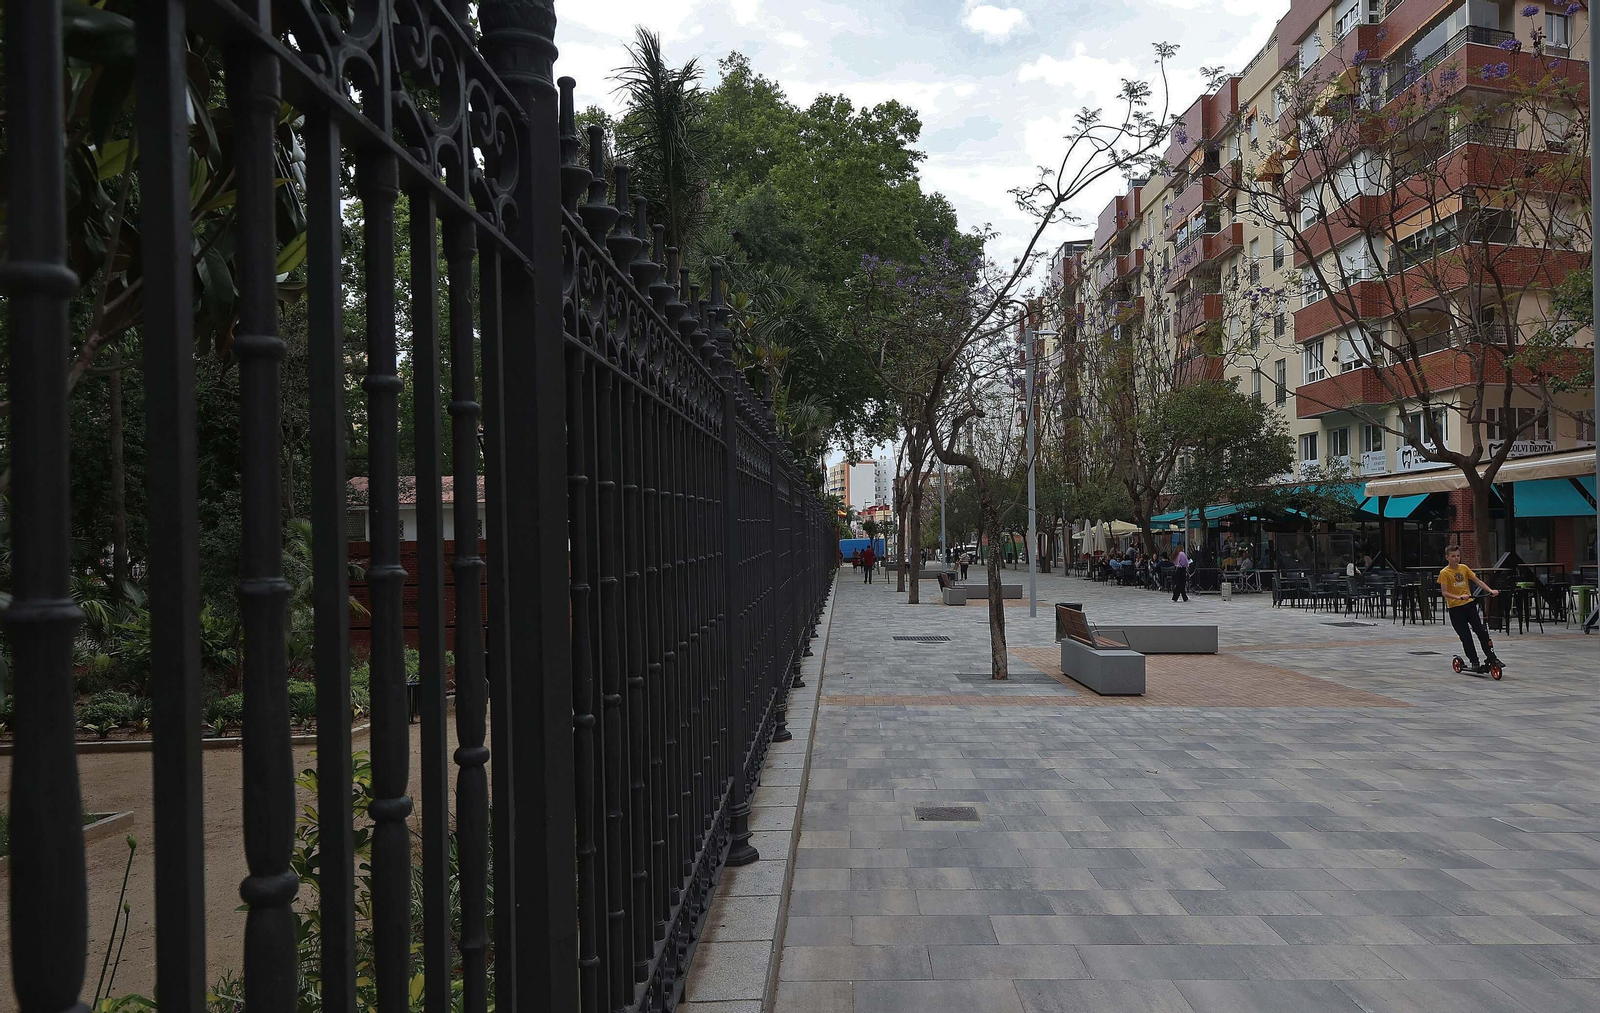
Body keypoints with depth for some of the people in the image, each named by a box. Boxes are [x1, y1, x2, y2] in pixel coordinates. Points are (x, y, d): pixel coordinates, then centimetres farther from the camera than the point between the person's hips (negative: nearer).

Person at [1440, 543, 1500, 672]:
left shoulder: (1464, 568, 5)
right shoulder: (1444, 573, -8)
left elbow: (1477, 581, 3)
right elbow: (1445, 592, -14)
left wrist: (1490, 590, -12)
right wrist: (1459, 597, -30)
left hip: (1469, 604, 3)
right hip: (1455, 608, -3)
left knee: (1481, 630, -3)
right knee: (1465, 636, 0)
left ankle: (1490, 656, 8)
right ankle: (1474, 662, 9)